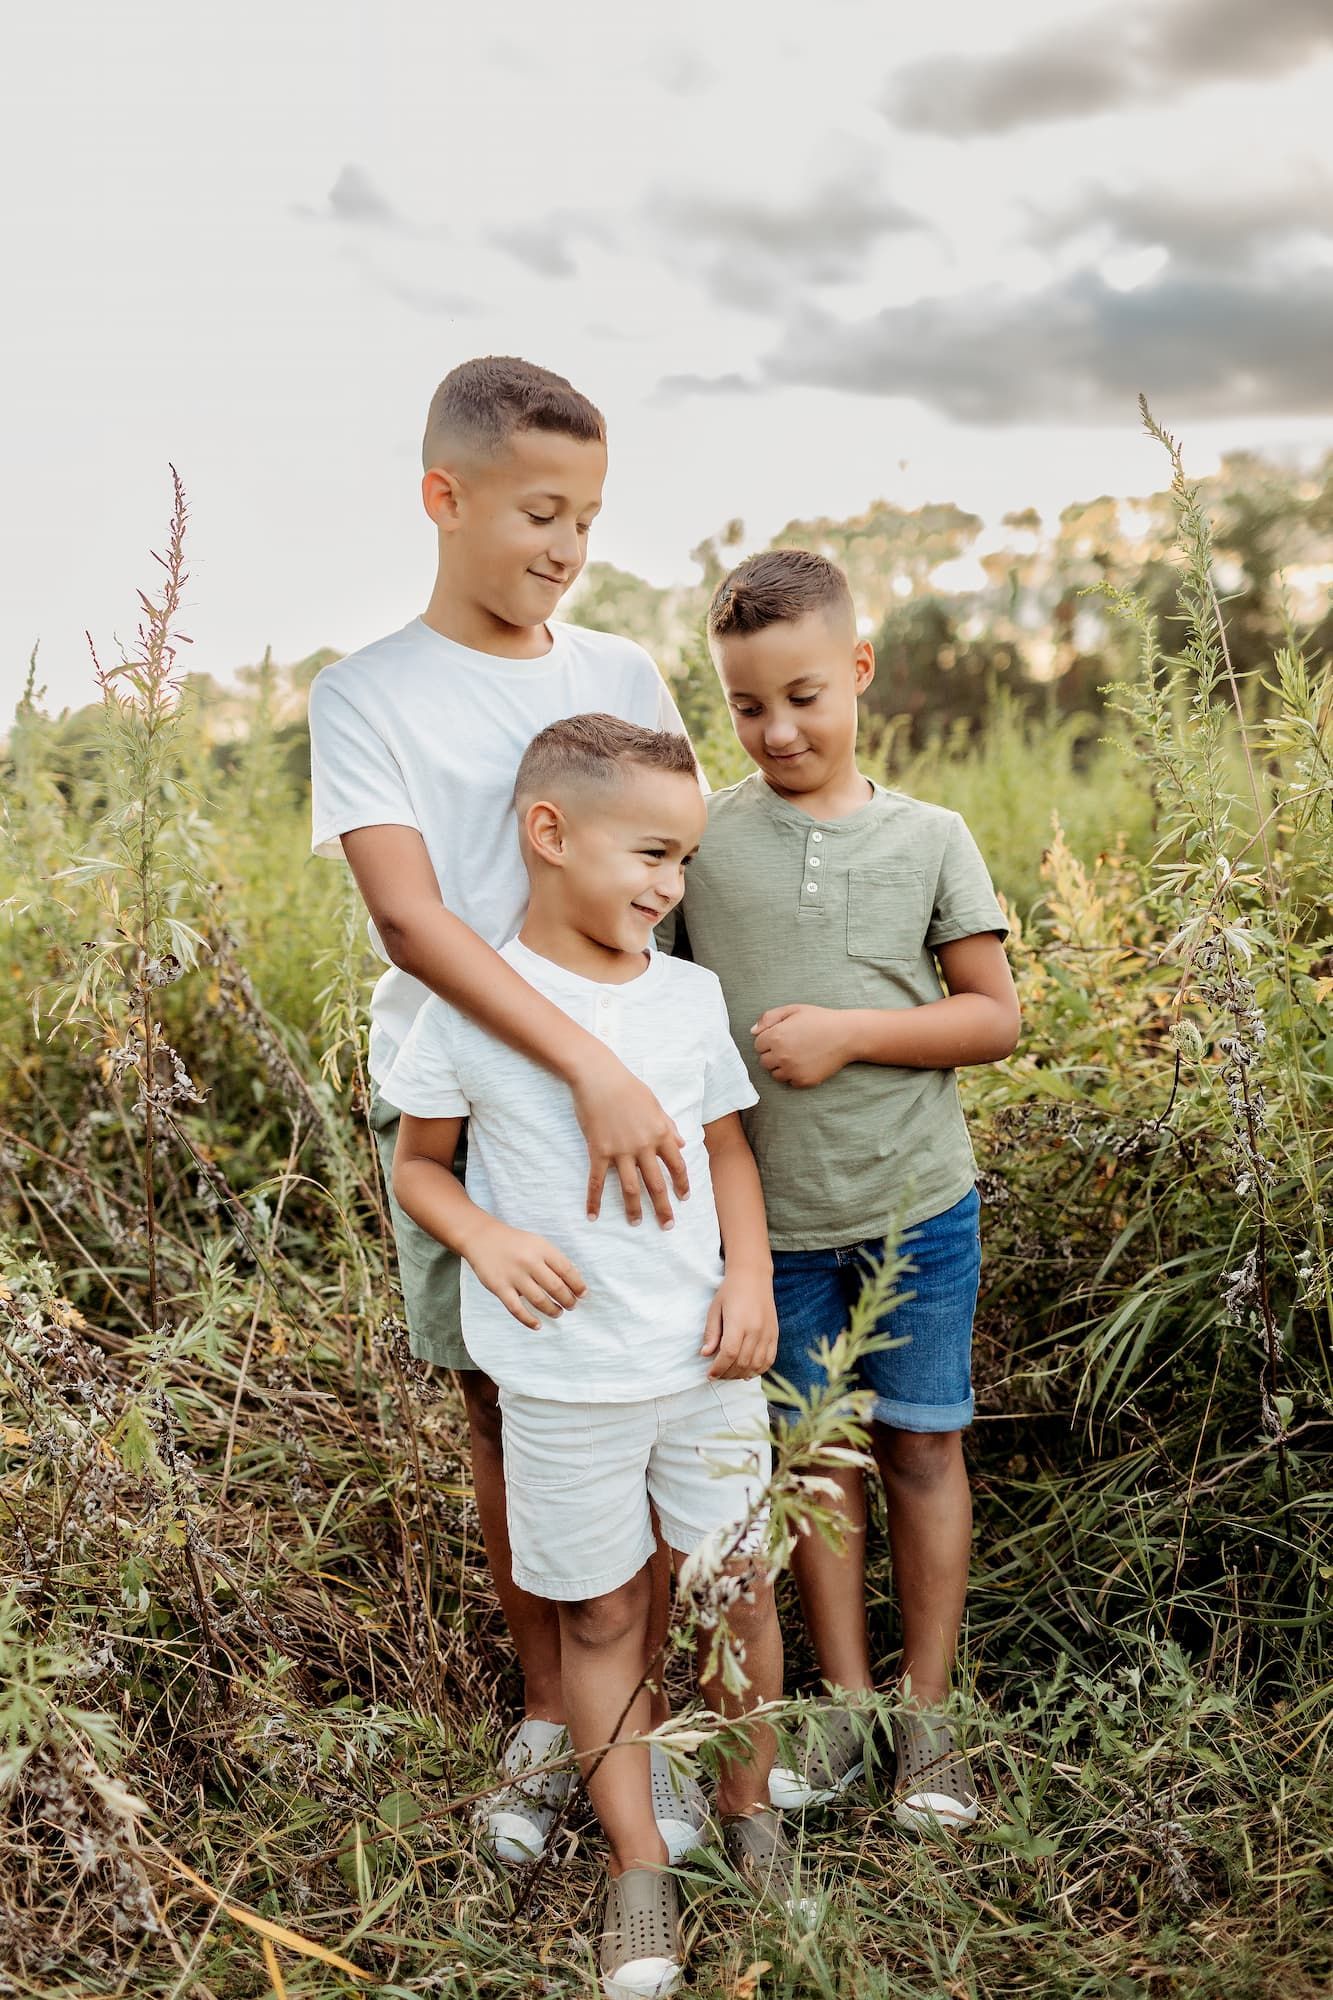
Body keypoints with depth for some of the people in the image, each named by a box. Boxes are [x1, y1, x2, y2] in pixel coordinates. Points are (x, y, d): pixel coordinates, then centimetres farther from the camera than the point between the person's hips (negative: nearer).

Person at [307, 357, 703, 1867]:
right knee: (501, 1418, 12)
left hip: (627, 1094, 2)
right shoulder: (366, 696, -5)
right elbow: (409, 918, -19)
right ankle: (546, 1714, 31)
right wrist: (588, 1065, -30)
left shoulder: (621, 678, 5)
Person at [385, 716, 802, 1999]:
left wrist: (750, 1275, -4)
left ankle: (749, 1808, 37)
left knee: (738, 1587, 12)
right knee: (598, 1614, 10)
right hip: (563, 1376, -2)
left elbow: (726, 1146, 10)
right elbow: (417, 1163, 1)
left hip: (705, 1361, 3)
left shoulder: (689, 996, 0)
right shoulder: (470, 1005, -10)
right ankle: (638, 1869, 26)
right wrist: (489, 1241, -18)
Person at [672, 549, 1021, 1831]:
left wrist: (851, 1031, -15)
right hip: (772, 1212, 1)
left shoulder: (928, 839, -3)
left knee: (921, 1446, 9)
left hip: (916, 1205, 0)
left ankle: (927, 1713, 26)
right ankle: (845, 1704, 29)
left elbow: (995, 1016, -2)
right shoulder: (700, 842, -3)